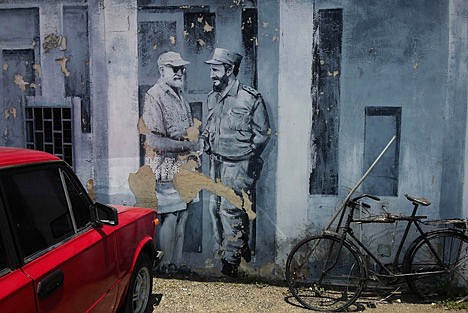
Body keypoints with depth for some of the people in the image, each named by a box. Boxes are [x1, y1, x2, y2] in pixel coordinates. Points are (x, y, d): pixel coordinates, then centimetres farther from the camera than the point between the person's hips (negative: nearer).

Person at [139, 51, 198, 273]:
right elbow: (154, 141, -21)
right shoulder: (154, 97, -13)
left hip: (182, 167, 8)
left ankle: (176, 262, 26)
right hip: (165, 169, -8)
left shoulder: (180, 96, 15)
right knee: (168, 217, -3)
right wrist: (187, 145, -16)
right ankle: (164, 265, 13)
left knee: (181, 214, 13)